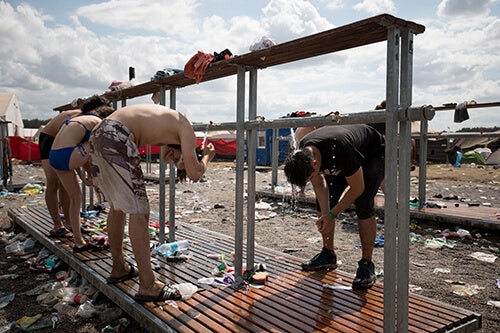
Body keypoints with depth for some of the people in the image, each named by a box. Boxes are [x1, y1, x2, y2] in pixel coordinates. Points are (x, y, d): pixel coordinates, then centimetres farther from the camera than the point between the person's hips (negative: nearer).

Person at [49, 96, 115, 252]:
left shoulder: (78, 119, 28)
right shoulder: (99, 122, 5)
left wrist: (82, 177, 28)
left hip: (54, 157, 9)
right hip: (67, 156, -9)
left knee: (75, 197, 19)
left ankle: (78, 242, 25)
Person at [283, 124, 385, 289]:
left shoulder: (340, 150, -44)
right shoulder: (302, 153, -24)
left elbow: (357, 188, -30)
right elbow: (319, 184, -10)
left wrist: (332, 215, -25)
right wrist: (325, 215, -23)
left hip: (374, 153, -6)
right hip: (340, 162, 6)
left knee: (363, 204, -23)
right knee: (323, 201, -3)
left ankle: (366, 264, -12)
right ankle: (328, 255, 10)